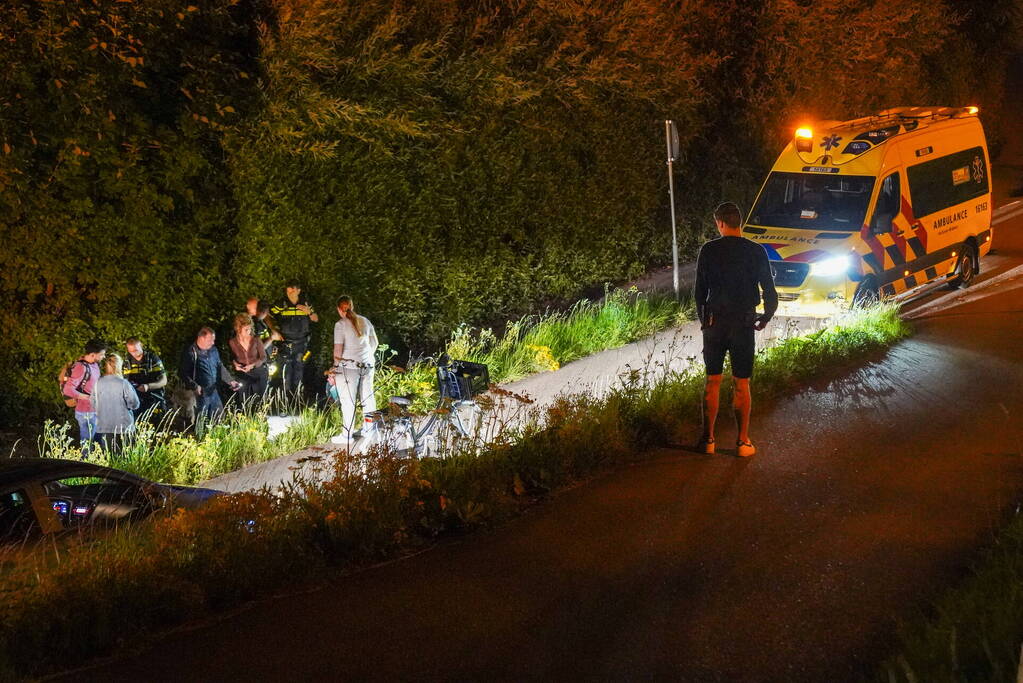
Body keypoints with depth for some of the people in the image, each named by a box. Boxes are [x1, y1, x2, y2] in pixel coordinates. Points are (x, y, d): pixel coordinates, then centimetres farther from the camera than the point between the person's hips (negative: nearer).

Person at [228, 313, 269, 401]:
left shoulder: (256, 340, -12)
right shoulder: (232, 342, -8)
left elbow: (263, 357, -5)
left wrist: (252, 365, -20)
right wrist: (235, 364, -11)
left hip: (259, 373, -1)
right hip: (242, 375, 1)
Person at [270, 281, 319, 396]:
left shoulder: (305, 303, 3)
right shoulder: (281, 304, -4)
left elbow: (316, 319, 11)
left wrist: (309, 312, -10)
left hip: (301, 343, 2)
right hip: (286, 343, -2)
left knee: (299, 369, 6)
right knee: (286, 370, -6)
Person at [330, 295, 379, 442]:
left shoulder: (340, 324, -9)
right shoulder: (364, 321, 9)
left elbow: (338, 349, -12)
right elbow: (375, 342, 16)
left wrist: (336, 367, -2)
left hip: (349, 366, -6)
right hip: (367, 364, 6)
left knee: (347, 401, -1)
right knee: (367, 398, 14)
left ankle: (346, 434, 2)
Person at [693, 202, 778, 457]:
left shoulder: (708, 250, -4)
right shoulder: (756, 251, -4)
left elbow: (700, 290, 1)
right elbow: (769, 290, -3)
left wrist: (702, 319, 16)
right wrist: (766, 317, 15)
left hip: (714, 322, 1)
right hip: (744, 324, 0)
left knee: (712, 382, 10)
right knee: (742, 384, 6)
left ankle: (708, 439, 12)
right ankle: (743, 442, 7)